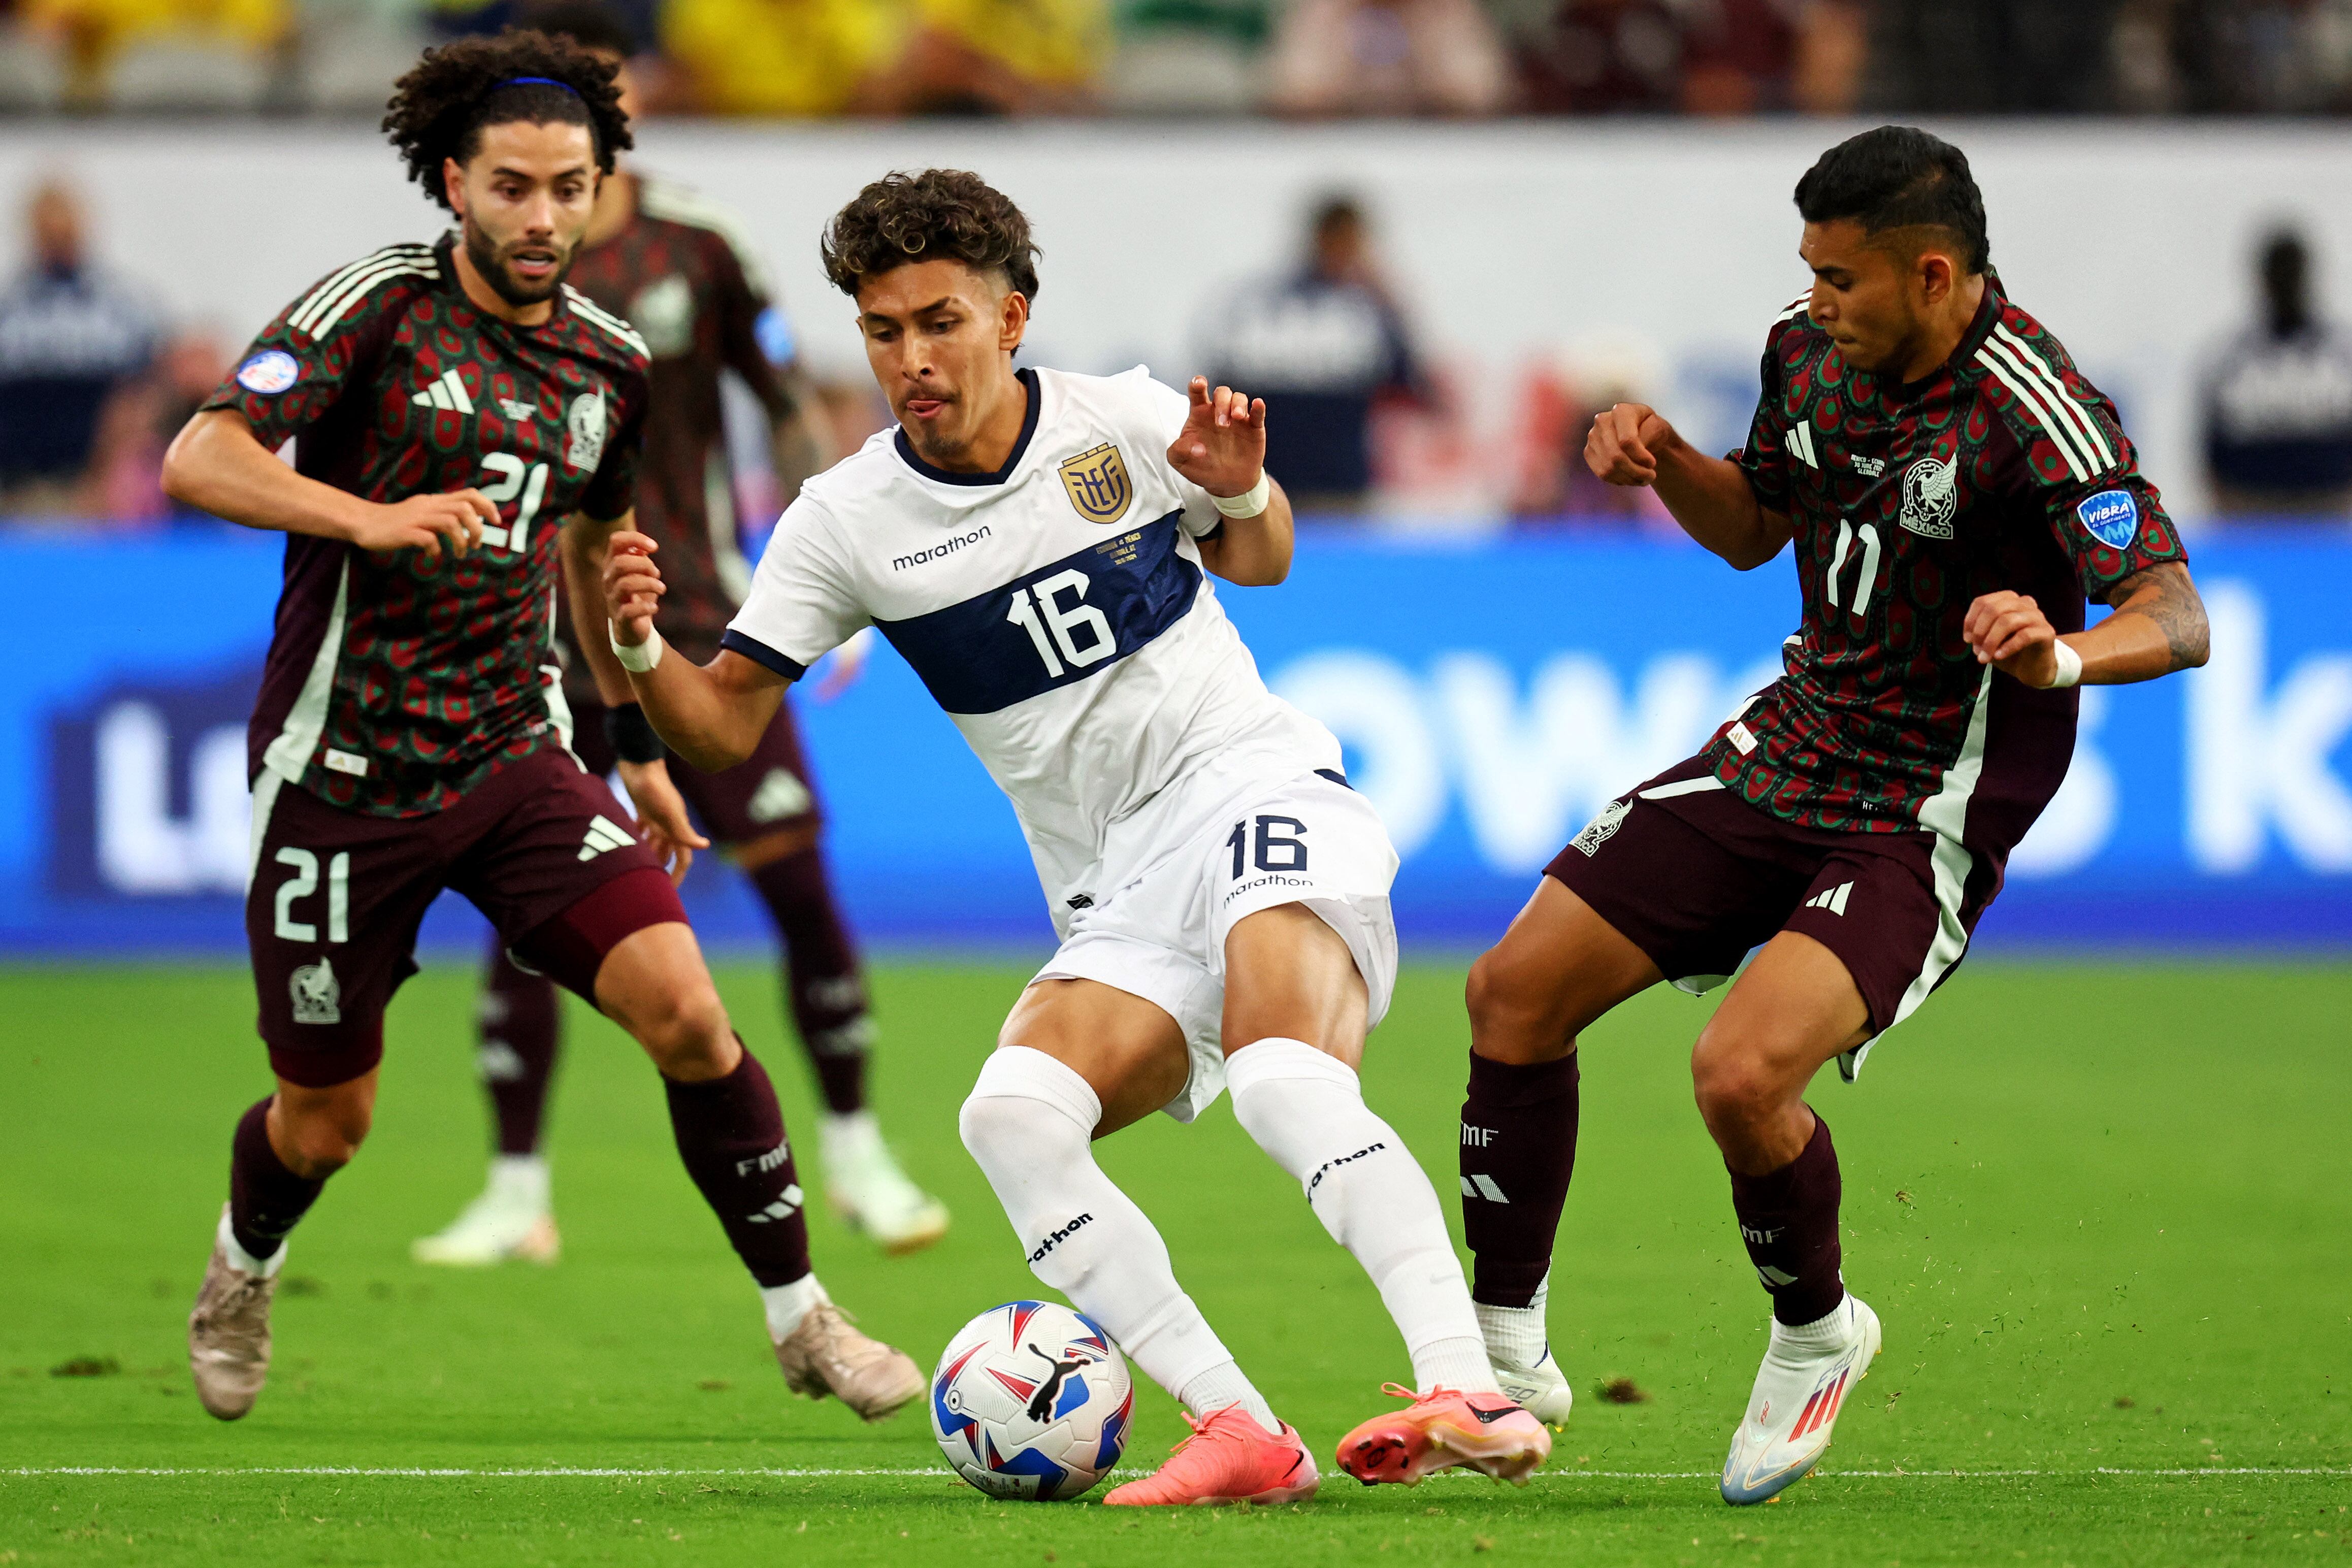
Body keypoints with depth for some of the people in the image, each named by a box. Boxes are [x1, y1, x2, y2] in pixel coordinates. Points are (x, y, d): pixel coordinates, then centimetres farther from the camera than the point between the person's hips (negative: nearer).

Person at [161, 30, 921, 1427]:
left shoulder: (610, 367, 7)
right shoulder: (377, 307, -10)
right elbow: (201, 461, -20)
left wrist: (642, 749, 26)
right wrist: (372, 519, -34)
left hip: (517, 756, 4)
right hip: (344, 773, -4)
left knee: (683, 1007, -16)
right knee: (325, 1123, 7)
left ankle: (800, 1316, -3)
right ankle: (242, 1272, 42)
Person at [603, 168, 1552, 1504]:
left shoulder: (1123, 424, 1)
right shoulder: (846, 521, 2)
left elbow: (1259, 563, 19)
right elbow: (724, 725, 3)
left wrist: (1243, 493, -4)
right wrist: (639, 648, -18)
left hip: (1255, 786, -3)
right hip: (1119, 893, 3)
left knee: (1282, 1077, -32)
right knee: (1012, 1116, -25)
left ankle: (1470, 1394, -43)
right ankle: (1243, 1437, -27)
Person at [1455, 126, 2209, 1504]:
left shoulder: (2032, 410, -23)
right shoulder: (1815, 351, 0)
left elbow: (2178, 617, -31)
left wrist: (2066, 655, -52)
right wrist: (1665, 462, -3)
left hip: (1928, 820, -8)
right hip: (1789, 747, 8)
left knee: (1741, 1070, -26)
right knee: (1518, 986, 1)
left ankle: (1816, 1333, 5)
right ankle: (1506, 1350, 16)